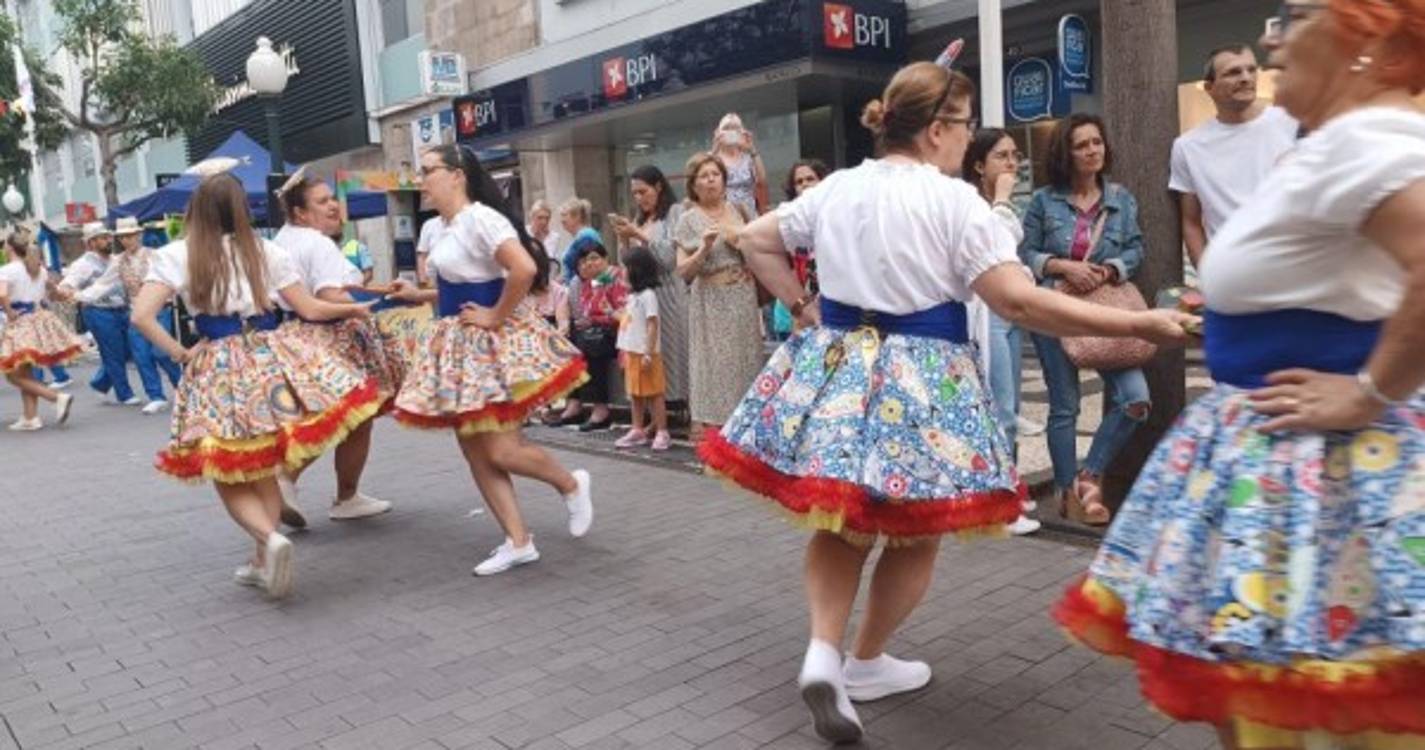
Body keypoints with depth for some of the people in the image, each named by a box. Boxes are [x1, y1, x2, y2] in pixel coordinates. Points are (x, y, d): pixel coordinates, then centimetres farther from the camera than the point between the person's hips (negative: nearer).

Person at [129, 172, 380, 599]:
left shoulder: (176, 255, 0)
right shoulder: (265, 251, 6)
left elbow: (141, 317, -11)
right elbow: (309, 310, 10)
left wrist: (178, 353, 2)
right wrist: (353, 309, 26)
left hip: (215, 369, -2)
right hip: (270, 361, 3)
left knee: (229, 477, 8)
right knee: (264, 471, 16)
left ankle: (270, 538, -17)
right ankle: (261, 561, 17)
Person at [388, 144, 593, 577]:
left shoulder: (480, 218, -16)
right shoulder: (442, 227, 13)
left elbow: (525, 269, -29)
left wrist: (496, 316, -21)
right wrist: (420, 296, 13)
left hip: (492, 340, -10)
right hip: (459, 343, 10)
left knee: (501, 452, -8)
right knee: (475, 452, 7)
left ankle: (572, 485, 20)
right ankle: (518, 542, 14)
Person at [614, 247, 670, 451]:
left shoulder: (647, 295, -14)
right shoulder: (633, 296, 13)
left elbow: (653, 325, -18)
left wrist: (648, 354, -21)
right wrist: (624, 352, 15)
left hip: (644, 353, -9)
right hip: (631, 352, 9)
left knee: (654, 393, -3)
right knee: (635, 394, 13)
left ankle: (662, 433, 1)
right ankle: (637, 431, 21)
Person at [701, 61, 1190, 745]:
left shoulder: (835, 188, 5)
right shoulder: (953, 201, -13)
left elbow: (755, 240, 14)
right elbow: (1021, 304, -19)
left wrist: (801, 307, 15)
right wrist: (1139, 323, -15)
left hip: (836, 367, 6)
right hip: (920, 383, -5)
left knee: (841, 524, 18)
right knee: (916, 534, 14)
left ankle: (824, 651, 3)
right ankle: (867, 662, 25)